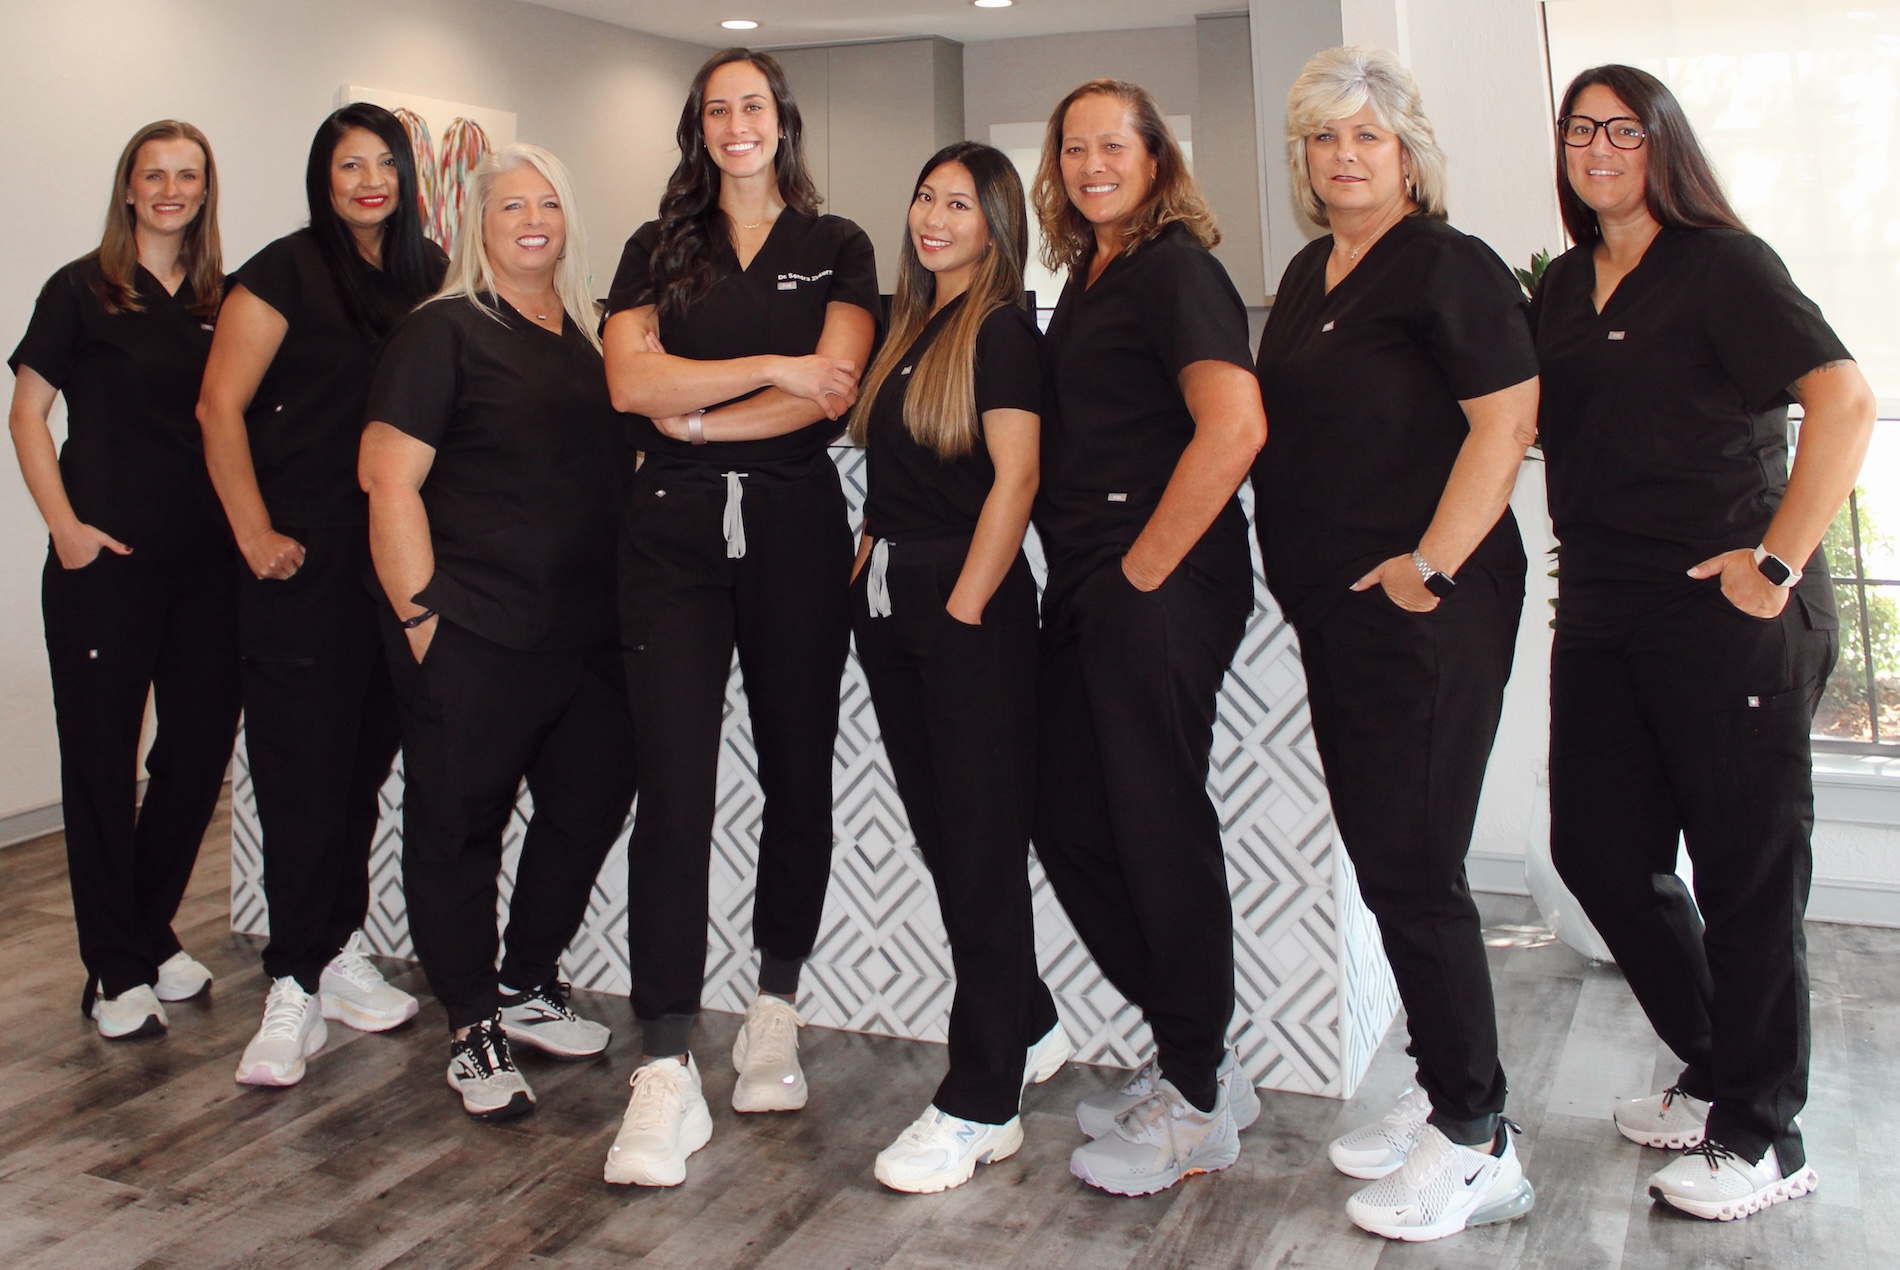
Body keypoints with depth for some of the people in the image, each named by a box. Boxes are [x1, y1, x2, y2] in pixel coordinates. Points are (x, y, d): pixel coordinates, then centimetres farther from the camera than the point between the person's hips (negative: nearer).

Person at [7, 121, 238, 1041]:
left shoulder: (224, 300, 11)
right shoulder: (83, 290, 1)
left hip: (206, 562, 4)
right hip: (105, 560, -4)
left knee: (201, 750, 9)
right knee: (102, 759, 1)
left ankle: (151, 934, 27)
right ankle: (117, 972, 12)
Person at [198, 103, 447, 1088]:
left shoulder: (420, 271, 11)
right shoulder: (287, 270, -5)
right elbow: (219, 407, -8)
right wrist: (254, 534, -10)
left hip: (394, 553, 5)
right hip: (305, 557, -5)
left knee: (364, 759, 11)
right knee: (303, 768, -4)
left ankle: (339, 955, 24)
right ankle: (296, 987, 3)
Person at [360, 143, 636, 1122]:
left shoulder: (590, 338, 16)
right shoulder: (443, 332, -4)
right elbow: (390, 479, -10)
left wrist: (626, 600, 16)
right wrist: (420, 614, -15)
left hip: (587, 634, 7)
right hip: (475, 638, -6)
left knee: (588, 805, 12)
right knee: (458, 829, 3)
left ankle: (526, 989, 32)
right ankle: (473, 1031, 18)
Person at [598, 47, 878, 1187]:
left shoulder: (836, 247, 11)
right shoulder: (658, 248, 15)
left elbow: (832, 395, -5)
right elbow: (633, 379, -2)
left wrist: (697, 415, -5)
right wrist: (770, 368, -8)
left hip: (794, 529, 0)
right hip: (676, 533, 0)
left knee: (798, 775, 6)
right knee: (673, 787, -9)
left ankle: (775, 1011, 24)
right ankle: (668, 1073, -9)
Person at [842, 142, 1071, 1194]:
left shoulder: (1002, 331, -6)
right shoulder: (910, 329, 18)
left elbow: (1014, 478, -14)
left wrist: (964, 607, -18)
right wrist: (870, 566, 12)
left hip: (967, 605, -8)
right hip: (890, 599, 8)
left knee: (980, 844, -4)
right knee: (941, 834, 13)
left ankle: (980, 1107, 3)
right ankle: (1031, 1032, 30)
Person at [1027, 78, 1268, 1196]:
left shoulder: (1176, 268, -8)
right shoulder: (1085, 280, 20)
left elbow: (1235, 426, -22)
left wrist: (1145, 569, -17)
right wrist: (1093, 580, 16)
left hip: (1161, 589, -9)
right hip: (1087, 592, 9)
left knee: (1160, 828, -3)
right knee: (1070, 824, 11)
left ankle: (1197, 1106, 12)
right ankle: (1194, 1058, 24)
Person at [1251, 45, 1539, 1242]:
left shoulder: (1449, 266, -9)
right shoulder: (1309, 274, 17)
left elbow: (1506, 421, -17)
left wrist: (1431, 566, -21)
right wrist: (1290, 559, 17)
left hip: (1424, 610, -9)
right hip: (1334, 611, 9)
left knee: (1413, 867, -5)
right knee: (1380, 858, 14)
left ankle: (1478, 1144, 9)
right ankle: (1444, 1094, 29)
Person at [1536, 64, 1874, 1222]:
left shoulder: (1722, 263, -5)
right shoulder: (1563, 287, 15)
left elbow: (1846, 401, -15)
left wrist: (1783, 560, -18)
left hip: (1727, 614, -7)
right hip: (1602, 615, 7)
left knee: (1747, 868, 2)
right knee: (1599, 851, 10)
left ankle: (1762, 1139, 16)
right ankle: (1716, 1073, 31)